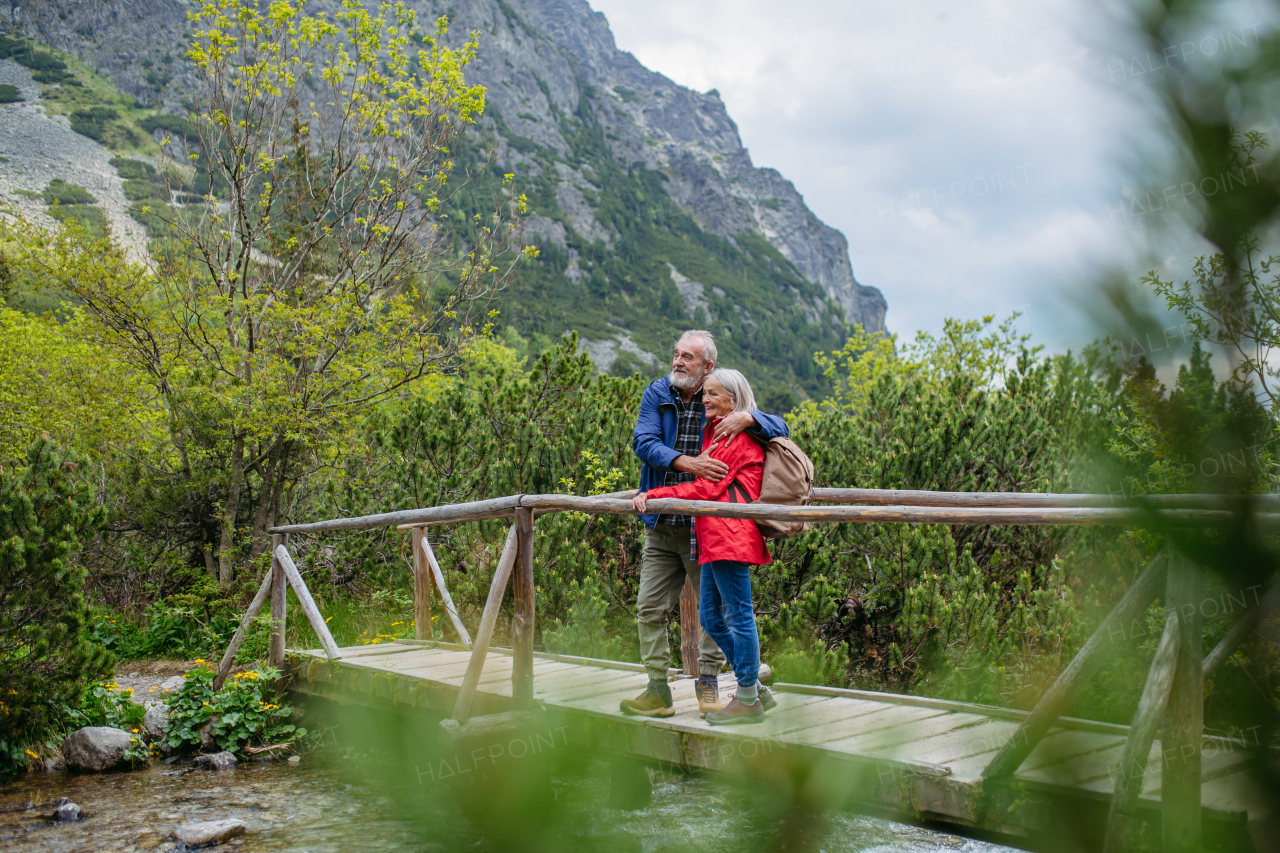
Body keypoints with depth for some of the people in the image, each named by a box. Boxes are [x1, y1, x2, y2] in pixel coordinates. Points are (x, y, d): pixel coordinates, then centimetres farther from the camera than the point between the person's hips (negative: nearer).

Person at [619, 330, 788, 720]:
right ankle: (658, 690, 14)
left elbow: (780, 426, 0)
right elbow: (643, 442, -12)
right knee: (650, 608, 4)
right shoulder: (657, 395, 4)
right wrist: (687, 462, -28)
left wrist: (748, 418, -22)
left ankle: (708, 683, 22)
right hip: (661, 526, 2)